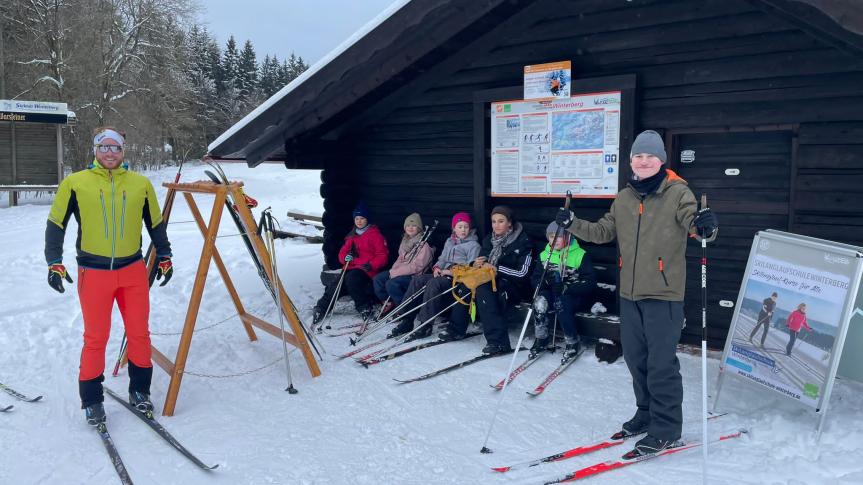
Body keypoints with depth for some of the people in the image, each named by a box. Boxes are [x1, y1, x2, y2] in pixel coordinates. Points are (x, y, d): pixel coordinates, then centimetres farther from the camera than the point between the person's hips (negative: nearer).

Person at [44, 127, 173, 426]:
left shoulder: (141, 184, 6)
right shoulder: (75, 183, 1)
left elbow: (156, 223, 17)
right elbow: (55, 224, 6)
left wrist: (164, 257, 18)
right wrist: (54, 263, 0)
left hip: (133, 270, 2)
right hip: (93, 273, -2)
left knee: (139, 333, 5)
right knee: (96, 337, 3)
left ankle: (139, 390, 22)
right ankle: (91, 400, 18)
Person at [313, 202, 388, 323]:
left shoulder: (375, 234, 2)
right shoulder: (352, 236, 20)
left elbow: (382, 256, -2)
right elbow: (342, 253, 19)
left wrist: (371, 265, -19)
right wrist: (346, 257, -6)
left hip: (368, 271, -5)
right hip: (351, 268, 5)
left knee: (351, 278, -35)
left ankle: (364, 307, -21)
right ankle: (321, 308, -11)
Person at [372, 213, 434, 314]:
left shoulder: (424, 244, -14)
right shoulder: (405, 240, 12)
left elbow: (417, 266, -19)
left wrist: (395, 272, -18)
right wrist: (393, 270, -3)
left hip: (416, 275, -9)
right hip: (401, 271, 9)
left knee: (391, 284, -28)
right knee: (378, 278, -3)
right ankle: (389, 304, 8)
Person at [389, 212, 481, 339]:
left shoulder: (474, 245, 2)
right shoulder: (449, 241, 23)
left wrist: (452, 271, -15)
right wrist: (437, 267, 1)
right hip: (443, 274, 7)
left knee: (433, 283, -34)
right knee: (417, 279, -18)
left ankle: (426, 324, -33)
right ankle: (406, 320, -20)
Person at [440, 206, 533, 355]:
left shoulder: (523, 242, -9)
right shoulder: (489, 240, 10)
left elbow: (522, 273, -16)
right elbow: (481, 262, 13)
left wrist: (497, 268, -20)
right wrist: (475, 264, -11)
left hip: (514, 286, -7)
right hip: (491, 281, 7)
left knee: (483, 290, -33)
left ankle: (499, 341, -36)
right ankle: (456, 329, -7)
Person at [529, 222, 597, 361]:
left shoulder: (580, 255, -8)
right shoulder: (544, 255, 6)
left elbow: (590, 282, -12)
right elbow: (535, 278, 8)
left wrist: (566, 288, -24)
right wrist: (545, 281, -16)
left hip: (575, 294, -4)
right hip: (551, 292, 4)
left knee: (561, 304, -34)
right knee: (540, 301, -28)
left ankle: (574, 343, -17)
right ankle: (542, 338, -12)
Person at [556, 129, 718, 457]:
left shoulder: (678, 192, -6)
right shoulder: (624, 199, 11)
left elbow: (695, 223, -17)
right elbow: (603, 232, 16)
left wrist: (705, 226, -38)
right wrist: (573, 224, 4)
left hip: (664, 294, -6)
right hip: (629, 293, 6)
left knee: (661, 363, -3)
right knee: (635, 358, 16)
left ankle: (666, 428, 11)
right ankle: (647, 413, 34)